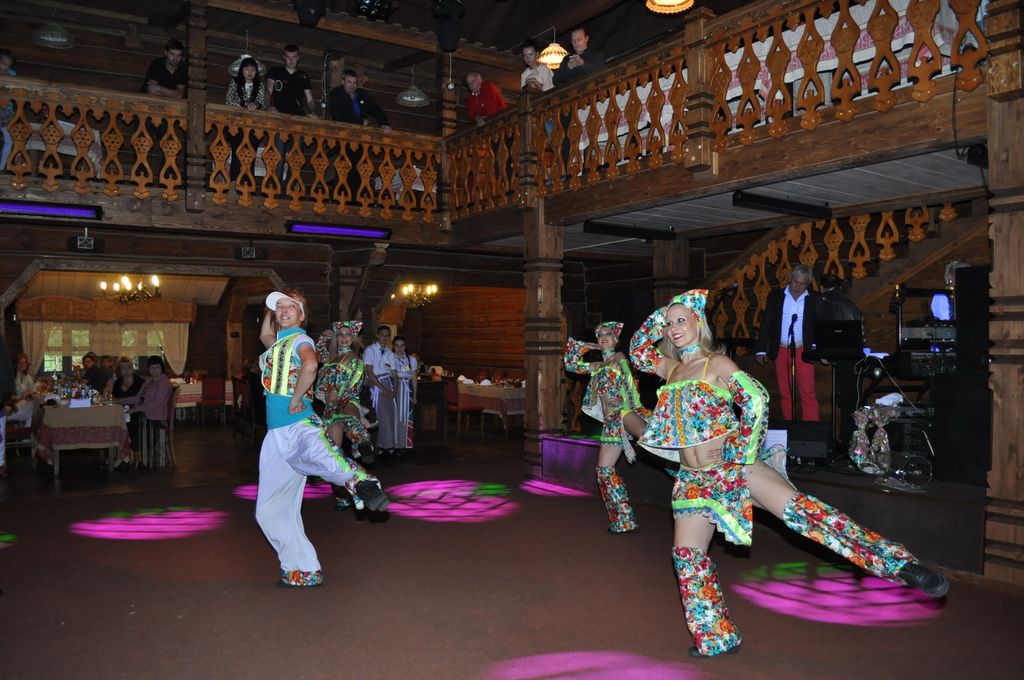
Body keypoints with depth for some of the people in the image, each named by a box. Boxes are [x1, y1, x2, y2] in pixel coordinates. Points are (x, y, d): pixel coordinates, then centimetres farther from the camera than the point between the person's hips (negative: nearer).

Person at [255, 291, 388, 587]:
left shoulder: (301, 340, -2)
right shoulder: (277, 341, 21)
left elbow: (310, 365, -27)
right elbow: (264, 335, 48)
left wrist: (295, 400, -20)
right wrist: (269, 310, 36)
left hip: (301, 426, -8)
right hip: (276, 435, 8)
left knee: (319, 455, -45)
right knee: (270, 511, 8)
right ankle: (304, 571, 15)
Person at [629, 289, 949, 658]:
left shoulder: (717, 363, -4)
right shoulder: (671, 369, 12)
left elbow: (755, 399, -12)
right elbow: (637, 350, 24)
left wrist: (740, 452, -15)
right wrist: (662, 315, 13)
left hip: (733, 465, -5)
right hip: (693, 478, 6)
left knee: (798, 509, -20)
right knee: (687, 556, 3)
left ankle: (898, 563, -16)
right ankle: (716, 638, 18)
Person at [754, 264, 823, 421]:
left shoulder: (814, 299, 4)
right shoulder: (775, 296, 6)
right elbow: (765, 323, 6)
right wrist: (761, 349, 2)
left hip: (804, 351, -1)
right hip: (781, 351, 2)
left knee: (808, 393, -7)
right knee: (785, 393, 6)